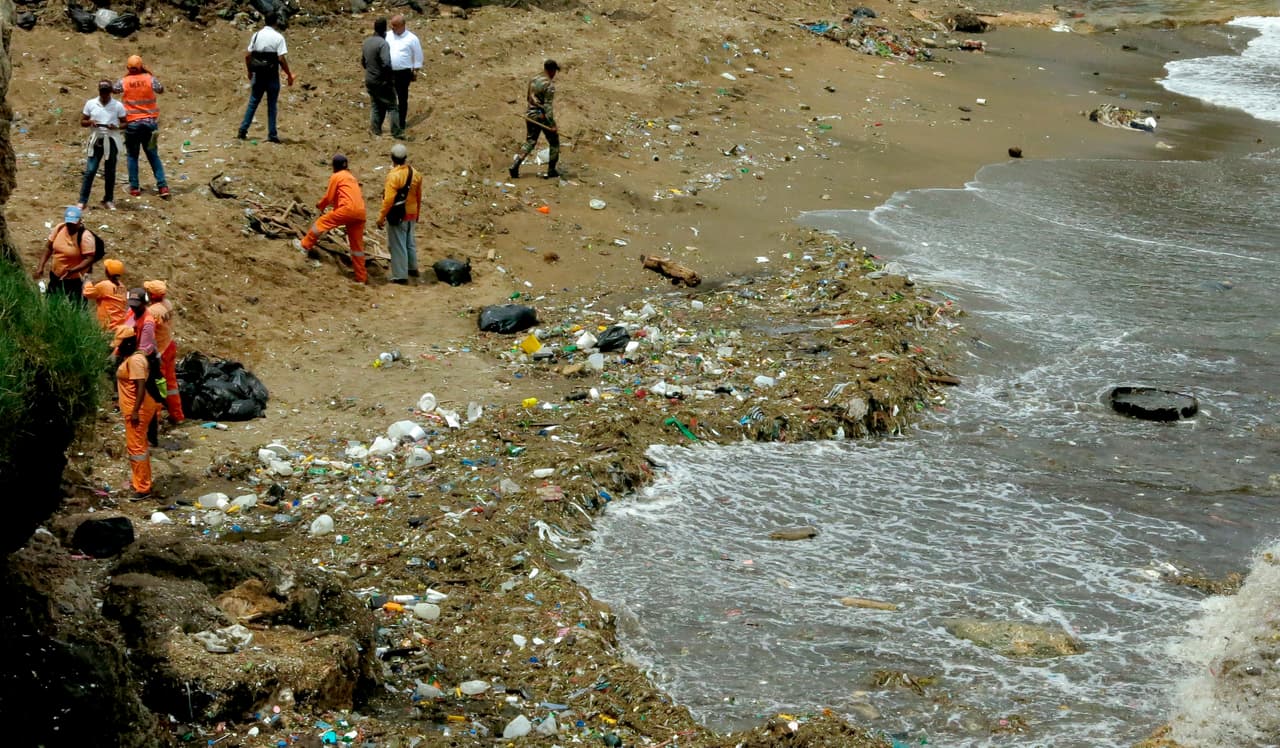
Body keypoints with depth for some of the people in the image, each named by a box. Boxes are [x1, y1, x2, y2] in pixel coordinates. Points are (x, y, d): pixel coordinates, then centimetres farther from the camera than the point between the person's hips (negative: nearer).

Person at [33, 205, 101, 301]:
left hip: (74, 280, -7)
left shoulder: (85, 237, -24)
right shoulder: (59, 228, -5)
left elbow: (90, 259, -25)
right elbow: (49, 247, 5)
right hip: (55, 276, 7)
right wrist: (41, 266, -1)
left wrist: (73, 270, -37)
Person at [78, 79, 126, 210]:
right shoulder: (90, 104, 2)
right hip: (96, 141, 0)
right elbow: (82, 122, 7)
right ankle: (82, 201, -3)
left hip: (112, 141, 0)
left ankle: (108, 200, 19)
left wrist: (116, 126, -16)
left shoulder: (118, 106, -1)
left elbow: (124, 123, 5)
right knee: (90, 170, -6)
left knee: (110, 172, 7)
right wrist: (91, 122, -15)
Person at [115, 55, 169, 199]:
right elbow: (161, 90, 11)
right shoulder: (149, 79, -6)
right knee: (153, 156, 9)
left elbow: (114, 89, 13)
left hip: (132, 123, -1)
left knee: (132, 156, 10)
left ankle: (134, 187, 8)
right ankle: (162, 186, 0)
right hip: (150, 122, 1)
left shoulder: (124, 82, -6)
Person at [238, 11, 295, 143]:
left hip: (258, 75, 3)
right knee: (272, 105, 6)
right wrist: (289, 75, -6)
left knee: (253, 102, 12)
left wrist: (249, 71, 19)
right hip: (272, 76, -3)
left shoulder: (256, 35, 3)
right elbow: (281, 59, -15)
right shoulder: (278, 37, -10)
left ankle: (243, 131, 10)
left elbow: (247, 55, 5)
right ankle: (272, 135, 8)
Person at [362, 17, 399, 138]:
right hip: (382, 82, -7)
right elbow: (386, 64, -28)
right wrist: (390, 78, -13)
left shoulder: (367, 41, 4)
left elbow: (363, 61, 14)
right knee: (391, 106, 2)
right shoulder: (383, 43, -21)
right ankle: (396, 132, 2)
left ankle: (375, 130, 16)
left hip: (370, 81, 7)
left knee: (375, 106, 16)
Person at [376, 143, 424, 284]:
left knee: (397, 245, -1)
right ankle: (412, 268, 35)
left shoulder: (394, 175, -20)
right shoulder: (415, 174, 2)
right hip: (411, 214, 7)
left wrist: (381, 217, -15)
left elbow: (389, 199, -22)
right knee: (410, 242, 23)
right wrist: (417, 213, 25)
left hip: (397, 215, -7)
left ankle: (400, 276, 1)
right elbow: (419, 196, 11)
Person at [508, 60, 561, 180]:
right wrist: (552, 125, -20)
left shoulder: (533, 80, 5)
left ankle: (514, 166, -3)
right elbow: (548, 105, -20)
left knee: (529, 142, 13)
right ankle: (551, 171, 15)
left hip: (530, 114, 6)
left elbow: (527, 98, 15)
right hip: (543, 116, -6)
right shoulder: (549, 85, -17)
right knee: (554, 143, 11)